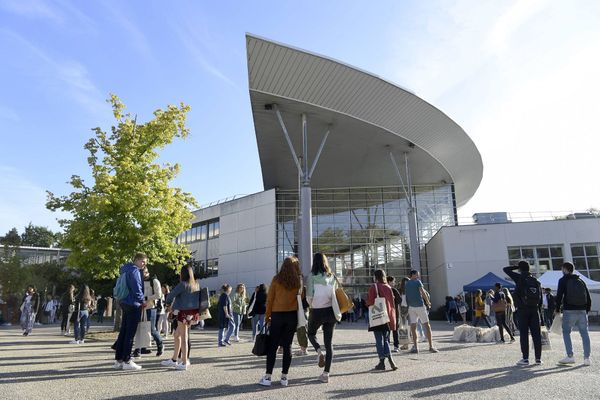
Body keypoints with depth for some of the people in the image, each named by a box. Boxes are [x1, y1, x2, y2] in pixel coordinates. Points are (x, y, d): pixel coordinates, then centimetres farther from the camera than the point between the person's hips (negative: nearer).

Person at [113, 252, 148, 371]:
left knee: (123, 332, 12)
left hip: (125, 303, 10)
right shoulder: (134, 271, -14)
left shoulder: (127, 270, 17)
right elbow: (137, 289, -19)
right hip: (133, 305, -10)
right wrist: (143, 301, -5)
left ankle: (118, 360, 17)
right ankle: (127, 361, 0)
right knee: (130, 334, -4)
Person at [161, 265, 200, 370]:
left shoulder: (182, 284, -12)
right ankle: (174, 360, 26)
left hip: (184, 313, -7)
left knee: (184, 338, 0)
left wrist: (168, 303, 12)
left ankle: (184, 363, 5)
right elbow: (199, 298, 11)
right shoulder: (196, 285, 8)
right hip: (193, 313, 7)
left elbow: (171, 295, -8)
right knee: (176, 335, 18)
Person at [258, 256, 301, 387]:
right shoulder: (299, 281, 0)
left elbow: (269, 299, -2)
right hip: (292, 315, 2)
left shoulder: (276, 279, -3)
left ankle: (267, 377, 5)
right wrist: (301, 317, 9)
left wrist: (267, 316, 6)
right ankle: (284, 377, 12)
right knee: (287, 346, 9)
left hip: (277, 315, -1)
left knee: (272, 346, 5)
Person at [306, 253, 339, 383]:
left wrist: (311, 305, 7)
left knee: (311, 333, 25)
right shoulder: (332, 277, 2)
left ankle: (319, 351, -3)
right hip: (331, 312, 3)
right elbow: (336, 295, 5)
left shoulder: (312, 276, -10)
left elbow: (309, 296, -12)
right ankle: (326, 374, 10)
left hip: (317, 312, -3)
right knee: (329, 342, 10)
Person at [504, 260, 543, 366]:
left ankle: (525, 358, -1)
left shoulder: (520, 278, -5)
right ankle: (538, 358, 11)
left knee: (524, 334, -2)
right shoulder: (536, 281, 11)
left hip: (522, 310, -4)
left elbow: (506, 269, 1)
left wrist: (517, 266, 7)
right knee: (536, 334, 8)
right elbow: (540, 299, 12)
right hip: (534, 310, 5)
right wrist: (538, 310, 17)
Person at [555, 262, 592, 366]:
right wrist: (587, 310, 19)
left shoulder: (563, 280, -1)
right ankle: (587, 358, 6)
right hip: (582, 311, 5)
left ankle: (570, 356, -2)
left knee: (566, 332, 4)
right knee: (584, 333, 7)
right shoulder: (581, 280, 14)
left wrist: (557, 309, 1)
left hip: (569, 311, -4)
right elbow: (588, 297, 14)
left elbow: (559, 296, -7)